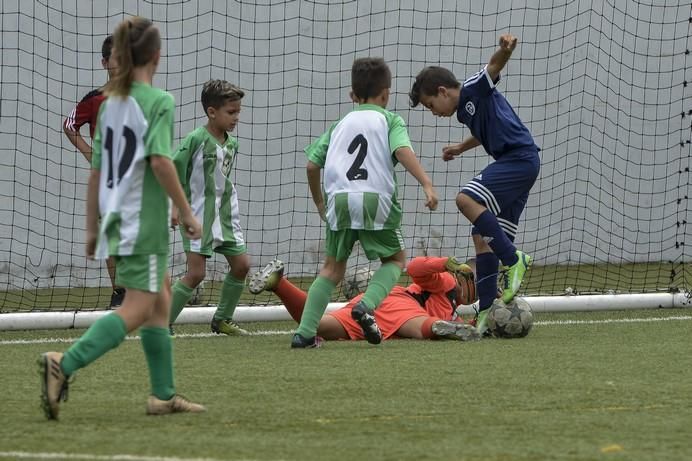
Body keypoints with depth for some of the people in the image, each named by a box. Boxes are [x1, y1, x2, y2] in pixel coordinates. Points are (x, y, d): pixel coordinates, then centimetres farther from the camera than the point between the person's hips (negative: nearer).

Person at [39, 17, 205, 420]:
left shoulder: (110, 104, 12)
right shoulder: (159, 101, -10)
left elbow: (97, 170, 13)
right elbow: (160, 160, -21)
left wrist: (92, 227, 18)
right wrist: (186, 212, -14)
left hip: (116, 218, 8)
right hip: (145, 221, -8)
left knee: (161, 297, 19)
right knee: (137, 310, -10)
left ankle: (164, 394, 18)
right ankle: (64, 364, -26)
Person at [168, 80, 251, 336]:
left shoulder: (231, 145, 5)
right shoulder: (196, 140, -16)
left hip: (223, 213, 7)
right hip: (198, 216, -7)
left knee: (241, 265, 6)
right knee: (196, 273, -11)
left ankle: (222, 319, 21)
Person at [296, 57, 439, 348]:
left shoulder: (340, 124, 23)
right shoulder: (390, 120, 12)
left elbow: (312, 164, 18)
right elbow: (402, 150, -7)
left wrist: (319, 202, 32)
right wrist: (426, 184, -16)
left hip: (339, 199, 3)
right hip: (376, 199, -3)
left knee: (333, 267, 13)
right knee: (395, 259, 16)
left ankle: (305, 332, 3)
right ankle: (367, 305, -9)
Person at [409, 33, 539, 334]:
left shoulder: (475, 89, -4)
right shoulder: (464, 111, 22)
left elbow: (495, 65, -23)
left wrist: (505, 49, -45)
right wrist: (461, 148, 55)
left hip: (520, 157, -10)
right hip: (512, 163, 10)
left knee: (467, 199, -25)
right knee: (483, 239, 5)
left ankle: (513, 260, -19)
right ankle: (486, 314, 3)